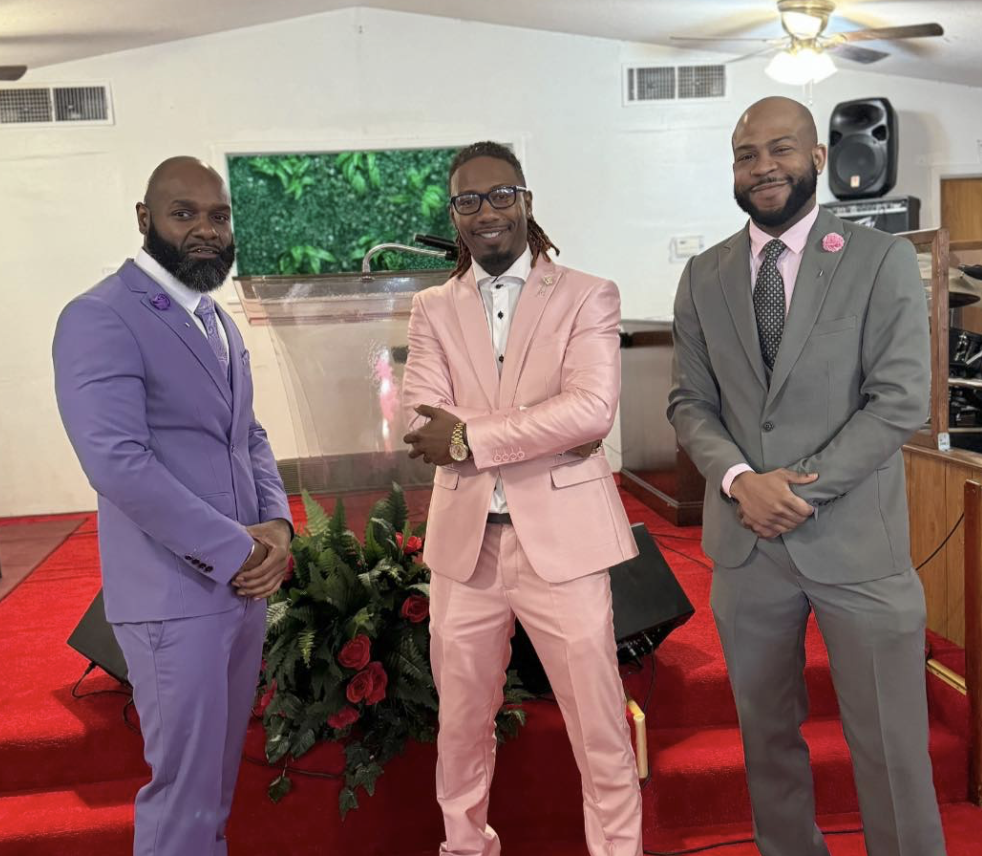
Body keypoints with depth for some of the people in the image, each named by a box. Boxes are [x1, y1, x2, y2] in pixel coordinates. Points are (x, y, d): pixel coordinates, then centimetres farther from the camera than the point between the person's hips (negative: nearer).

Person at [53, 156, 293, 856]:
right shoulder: (100, 318, -13)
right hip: (175, 595, -8)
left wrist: (277, 523, -3)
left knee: (220, 765, 20)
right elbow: (117, 463, -22)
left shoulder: (220, 321, 13)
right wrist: (234, 550, -18)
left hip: (243, 581, 8)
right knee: (184, 782, 3)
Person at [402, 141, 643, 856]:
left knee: (600, 725, 7)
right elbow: (426, 425, -6)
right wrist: (547, 435, -14)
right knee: (461, 723, 18)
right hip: (464, 542, 3)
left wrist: (469, 436, -15)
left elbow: (593, 407, -15)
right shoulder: (432, 309, 8)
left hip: (562, 538, -3)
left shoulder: (588, 297, 0)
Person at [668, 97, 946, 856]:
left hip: (855, 537, -3)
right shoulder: (704, 276, 8)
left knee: (890, 744, 4)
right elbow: (690, 403, 6)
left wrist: (802, 484, -15)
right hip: (746, 539, 3)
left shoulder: (882, 261, -2)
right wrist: (739, 479, -12)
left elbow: (901, 400, -8)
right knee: (766, 731, 16)